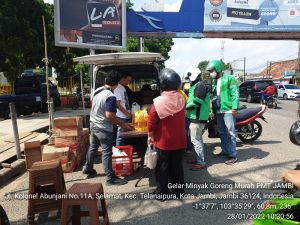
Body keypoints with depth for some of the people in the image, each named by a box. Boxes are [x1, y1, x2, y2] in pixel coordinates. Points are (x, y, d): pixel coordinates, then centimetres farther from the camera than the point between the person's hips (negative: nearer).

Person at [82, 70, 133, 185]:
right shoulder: (110, 96, -24)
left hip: (93, 124, 9)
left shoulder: (97, 91, 3)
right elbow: (109, 116, -27)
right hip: (104, 129, -9)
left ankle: (87, 168, 39)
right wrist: (122, 124, -16)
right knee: (107, 153, -1)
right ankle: (111, 178, 8)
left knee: (93, 147, 23)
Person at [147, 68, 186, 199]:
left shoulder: (159, 102, -18)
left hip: (163, 141, -4)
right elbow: (181, 118, 6)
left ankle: (162, 192, 22)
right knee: (177, 166, 15)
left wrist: (150, 136, 1)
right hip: (179, 140, 4)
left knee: (163, 167, 10)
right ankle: (178, 191, 27)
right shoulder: (181, 99, -5)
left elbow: (151, 122, -13)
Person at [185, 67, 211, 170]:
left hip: (197, 117, -11)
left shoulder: (200, 86, -14)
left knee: (195, 139, -9)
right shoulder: (196, 86, 19)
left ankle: (201, 162, -4)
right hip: (197, 117, 11)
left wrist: (185, 107, -11)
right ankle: (199, 159, 27)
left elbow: (197, 102, -22)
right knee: (198, 139, 16)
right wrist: (187, 105, 6)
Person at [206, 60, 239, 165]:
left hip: (228, 110, -8)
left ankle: (233, 155, 1)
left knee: (230, 133, -6)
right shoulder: (214, 81, 20)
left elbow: (235, 93, -13)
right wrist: (212, 109, 20)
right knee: (222, 133, 16)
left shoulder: (229, 78, -6)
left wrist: (235, 107, -21)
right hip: (218, 111, 9)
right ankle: (225, 151, 29)